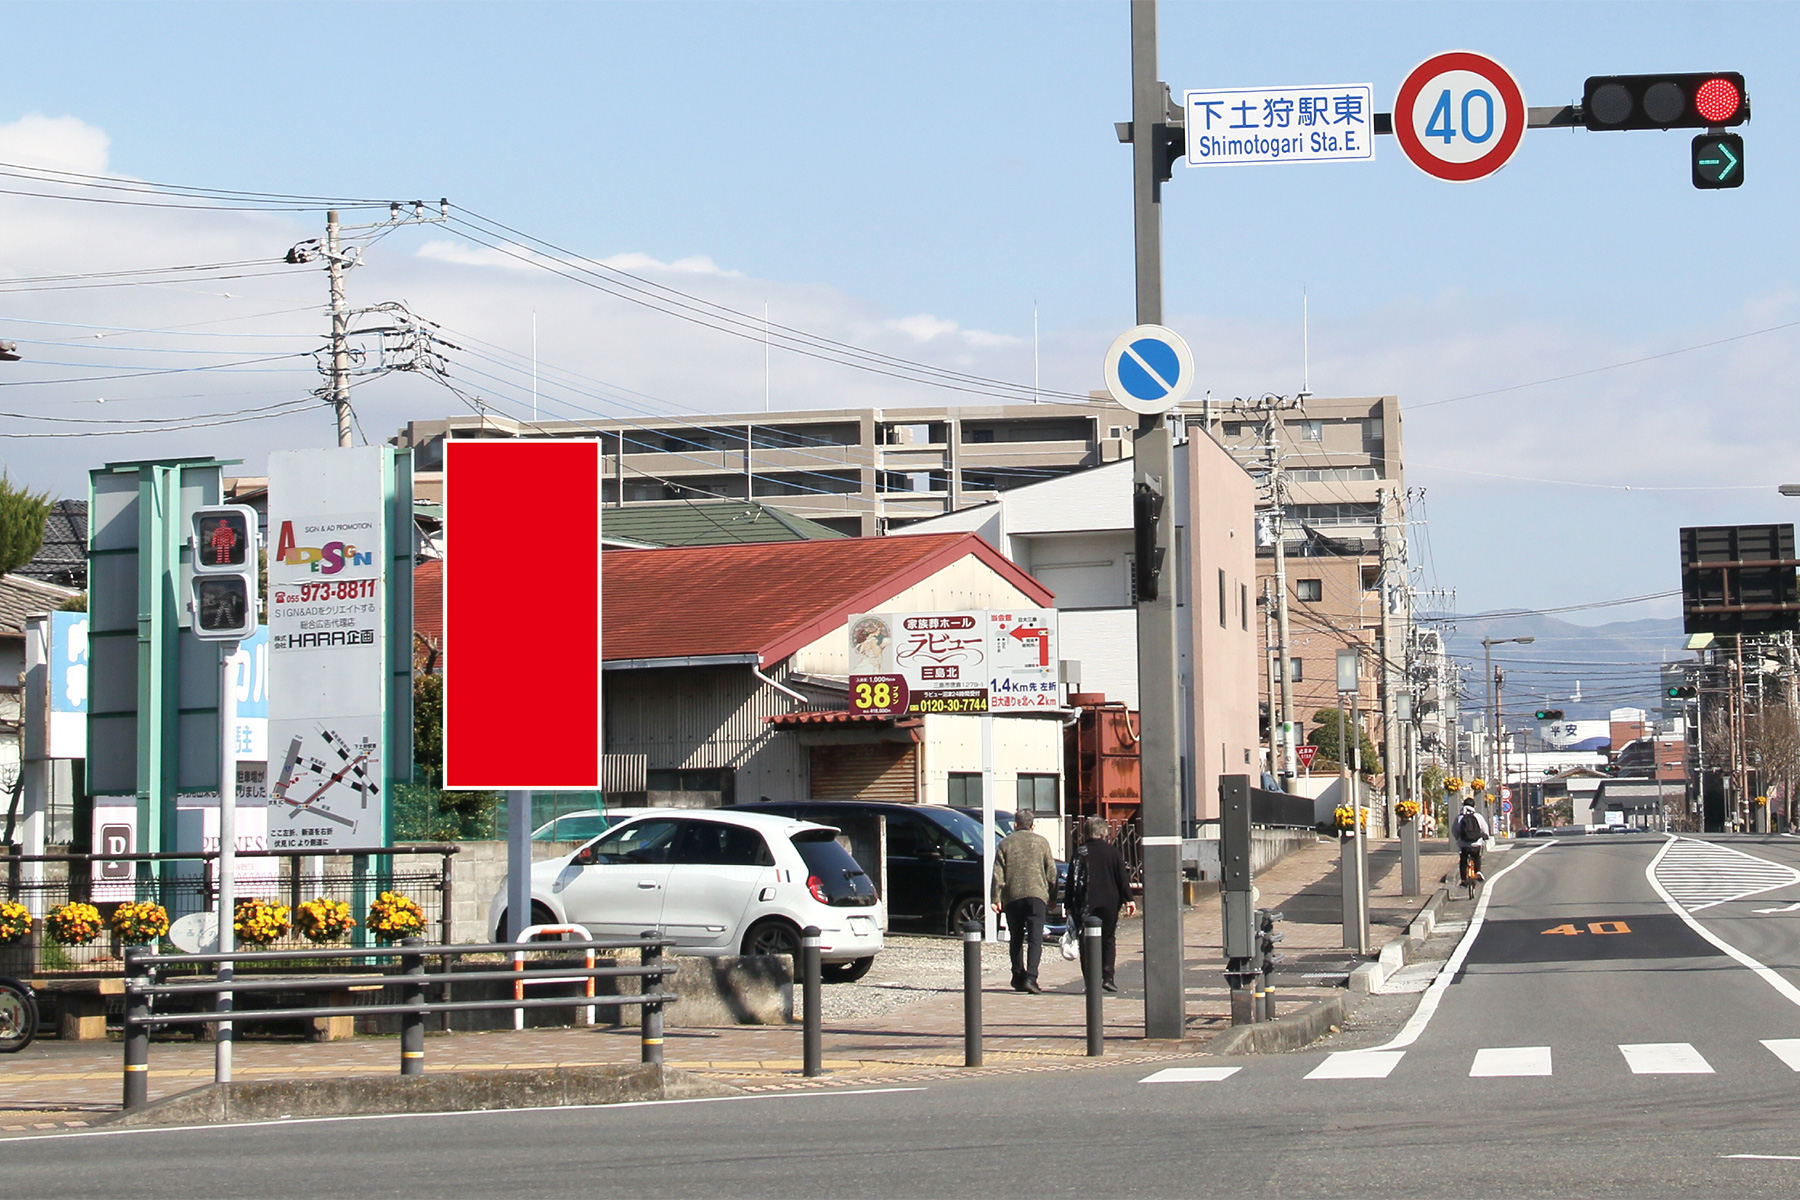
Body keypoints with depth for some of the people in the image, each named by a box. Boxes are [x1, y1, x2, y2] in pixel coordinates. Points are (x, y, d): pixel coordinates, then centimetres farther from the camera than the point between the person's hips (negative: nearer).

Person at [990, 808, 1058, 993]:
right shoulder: (1041, 842, 7)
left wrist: (996, 899, 2)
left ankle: (1018, 978, 17)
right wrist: (1052, 898, 16)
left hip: (1012, 896, 1)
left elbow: (998, 874, 1)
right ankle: (1030, 977, -21)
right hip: (1036, 894, -1)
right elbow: (1051, 872, 8)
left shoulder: (1005, 843, 7)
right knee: (1035, 938, -6)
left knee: (1016, 939, 13)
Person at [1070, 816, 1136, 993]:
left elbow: (1072, 879, 1)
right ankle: (1107, 977, 1)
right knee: (1108, 940, 12)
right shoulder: (1113, 852, 2)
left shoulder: (1080, 852, 1)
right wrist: (1128, 899, 3)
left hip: (1086, 904, -1)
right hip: (1110, 903, 1)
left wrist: (1069, 905, 5)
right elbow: (1122, 878, -1)